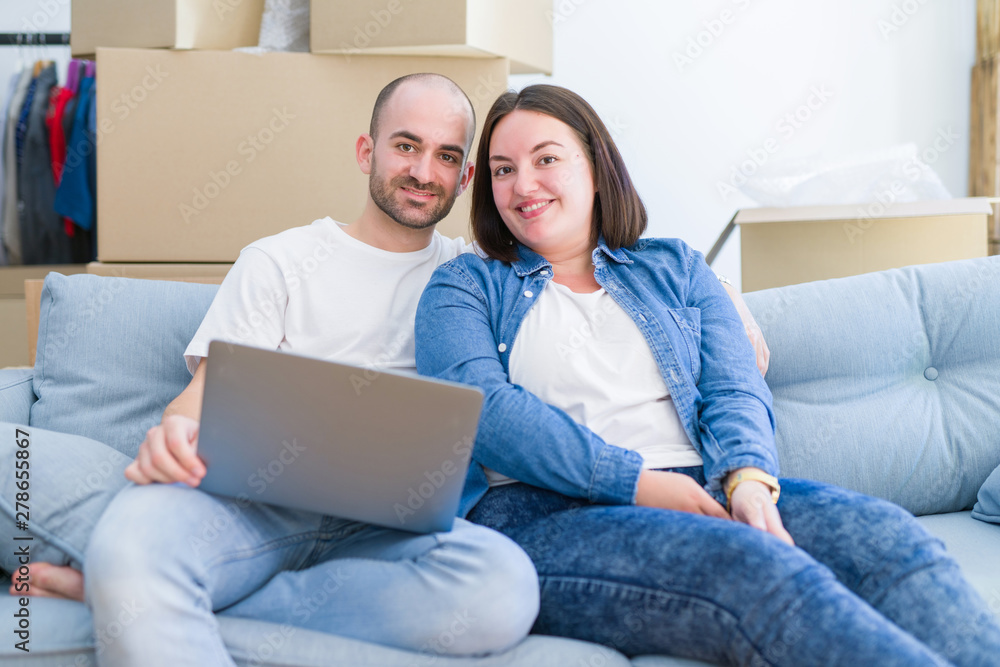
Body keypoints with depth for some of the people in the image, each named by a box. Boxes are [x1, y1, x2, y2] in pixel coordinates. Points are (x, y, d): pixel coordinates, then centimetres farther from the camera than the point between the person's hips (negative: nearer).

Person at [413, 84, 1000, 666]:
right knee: (758, 567, -35)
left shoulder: (676, 268, 24)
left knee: (881, 533, -27)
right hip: (542, 512, -3)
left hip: (698, 490, 4)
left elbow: (734, 390, 11)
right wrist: (636, 482, -15)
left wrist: (749, 477, -14)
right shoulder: (465, 286, 15)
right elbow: (480, 407, -4)